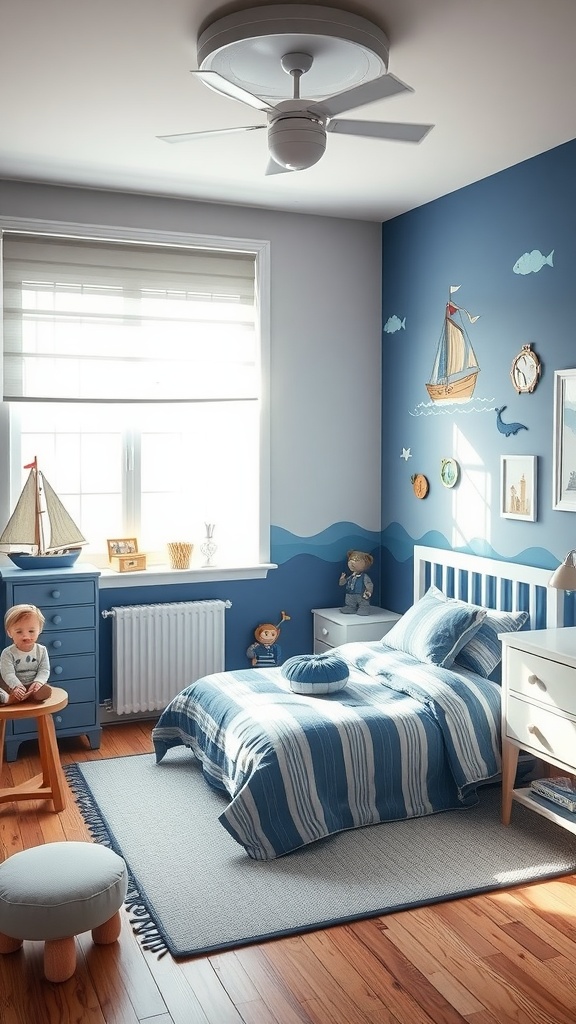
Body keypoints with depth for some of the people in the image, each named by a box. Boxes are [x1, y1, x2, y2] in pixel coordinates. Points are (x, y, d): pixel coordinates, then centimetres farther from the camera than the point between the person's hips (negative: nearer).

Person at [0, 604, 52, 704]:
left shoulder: (41, 650, -1)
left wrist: (38, 682, -26)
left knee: (46, 691, -30)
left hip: (33, 685, 1)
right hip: (14, 686, 0)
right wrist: (16, 686, -35)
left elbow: (44, 670, -4)